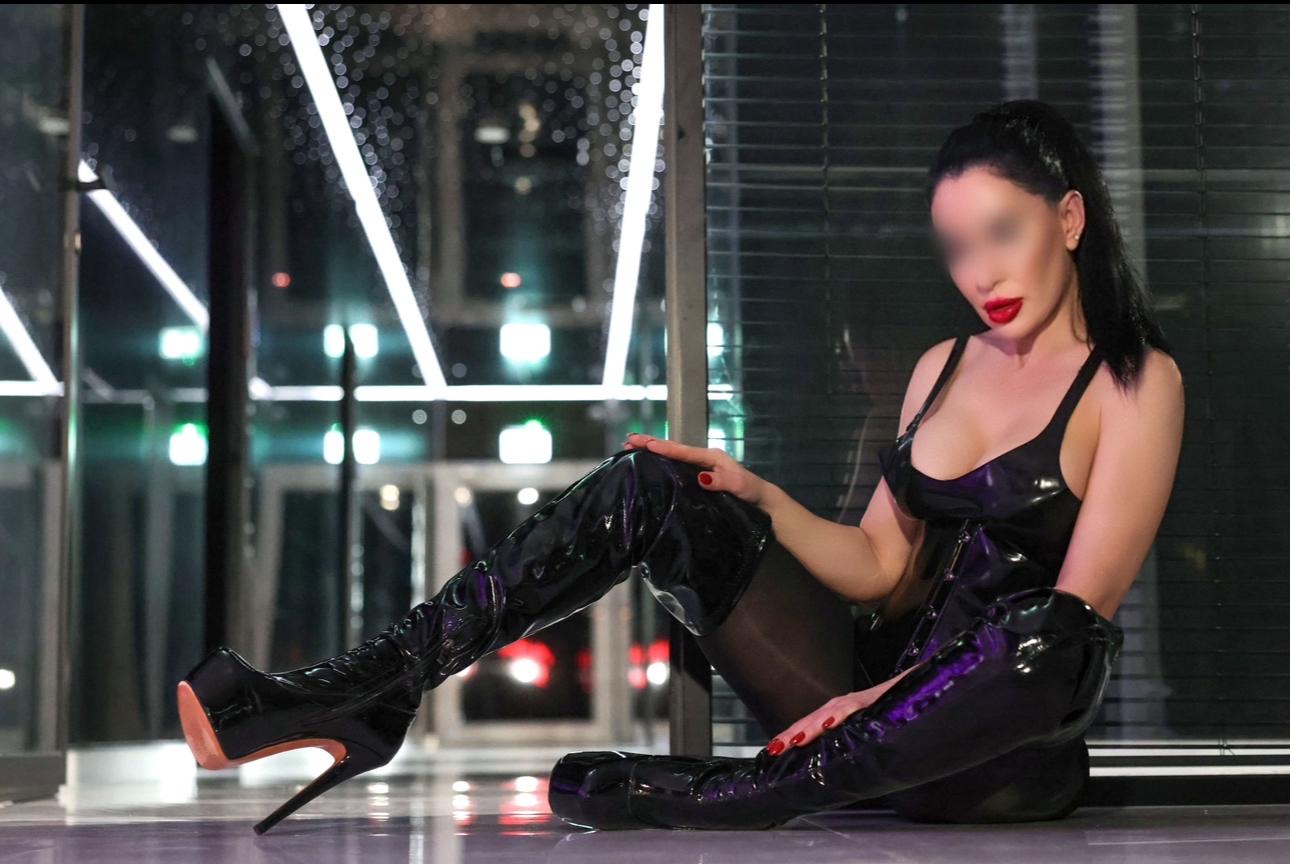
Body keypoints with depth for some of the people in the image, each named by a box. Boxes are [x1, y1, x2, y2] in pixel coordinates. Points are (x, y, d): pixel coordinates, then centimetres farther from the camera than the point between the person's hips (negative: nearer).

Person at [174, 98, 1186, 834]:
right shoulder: (943, 365, 15)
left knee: (1053, 644, -41)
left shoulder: (1137, 382, -4)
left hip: (1002, 754, -5)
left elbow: (1077, 618, -14)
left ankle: (723, 798, -30)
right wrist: (755, 495, -2)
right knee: (645, 489, -10)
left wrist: (892, 695, -23)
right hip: (873, 684, 5)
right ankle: (359, 698, -22)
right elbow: (882, 568, 14)